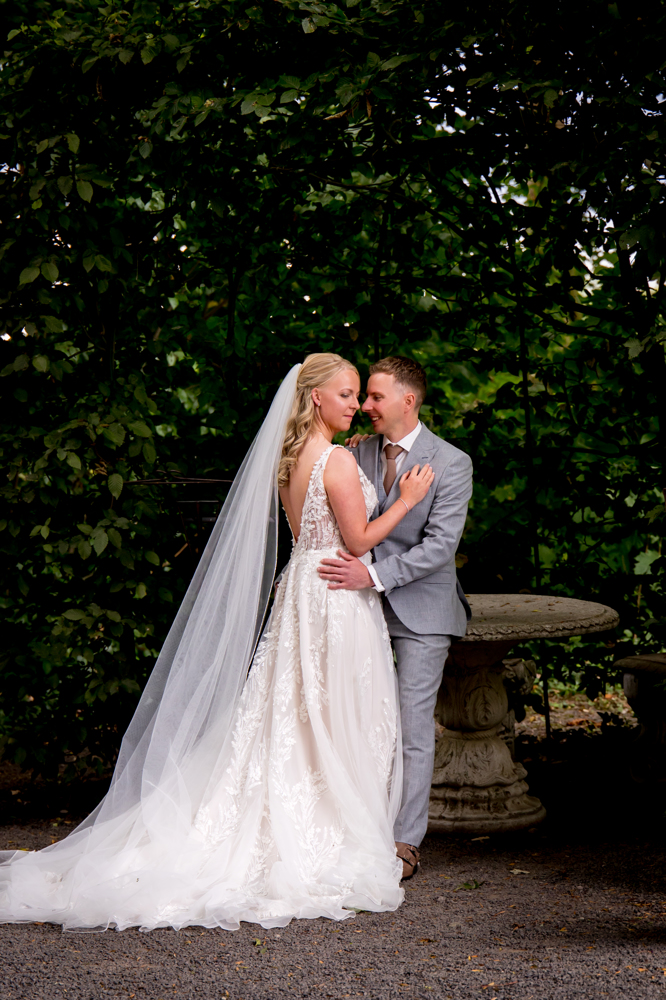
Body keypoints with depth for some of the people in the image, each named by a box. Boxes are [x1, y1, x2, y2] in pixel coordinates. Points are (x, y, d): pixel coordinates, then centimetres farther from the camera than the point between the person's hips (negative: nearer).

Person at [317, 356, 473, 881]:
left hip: (419, 607, -4)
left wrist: (374, 574, -25)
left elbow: (441, 546, -16)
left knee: (413, 728, 1)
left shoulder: (451, 463, -10)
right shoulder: (359, 451, 4)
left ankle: (406, 841, 10)